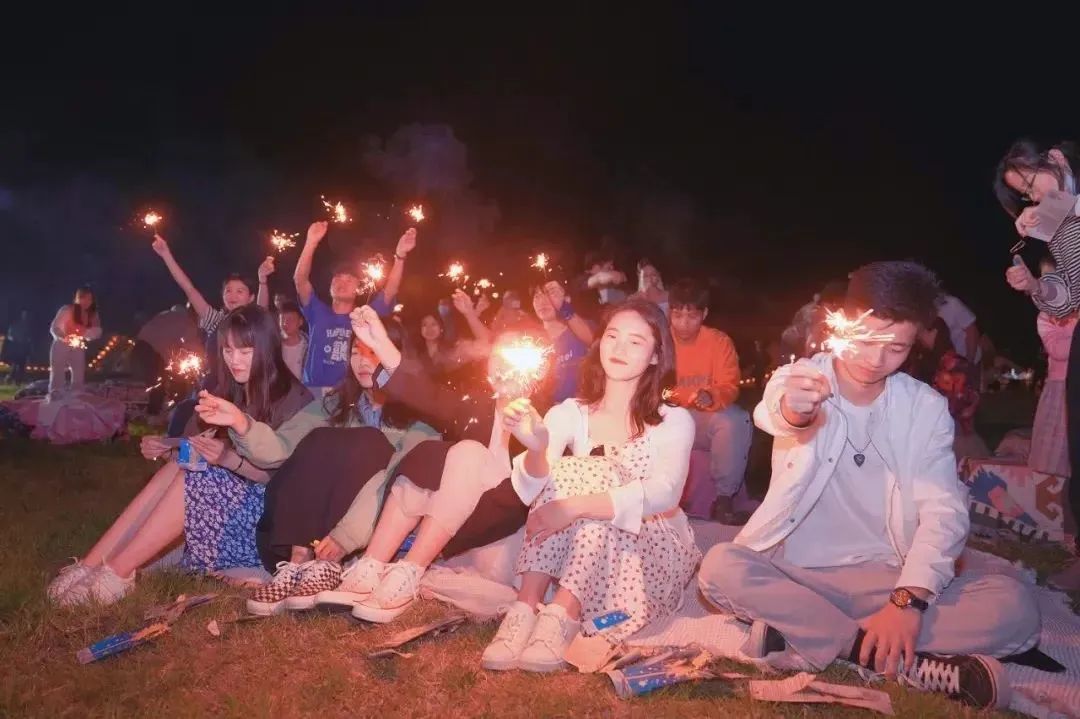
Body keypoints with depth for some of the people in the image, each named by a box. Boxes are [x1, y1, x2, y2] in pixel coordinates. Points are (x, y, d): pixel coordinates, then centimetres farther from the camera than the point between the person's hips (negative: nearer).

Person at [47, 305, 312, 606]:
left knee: (194, 479, -29)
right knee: (175, 469, -22)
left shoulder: (293, 398, -8)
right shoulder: (226, 391, 11)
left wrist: (229, 458, -30)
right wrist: (166, 450, -14)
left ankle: (117, 572, -26)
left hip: (270, 505, -5)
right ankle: (90, 565, -26)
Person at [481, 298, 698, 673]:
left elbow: (665, 493, -26)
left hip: (651, 554, -2)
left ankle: (561, 618, -39)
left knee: (599, 477, -28)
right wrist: (537, 449, -39)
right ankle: (525, 610, -33)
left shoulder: (675, 421, -5)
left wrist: (576, 506, -39)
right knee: (561, 472, -24)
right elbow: (536, 490, -15)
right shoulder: (570, 412, 2)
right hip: (576, 554, 2)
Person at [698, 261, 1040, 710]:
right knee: (721, 568, -32)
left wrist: (909, 600, -25)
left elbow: (943, 510, -8)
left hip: (886, 578, 1)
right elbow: (771, 414, -29)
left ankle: (803, 639, -25)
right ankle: (909, 664, -25)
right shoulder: (800, 379, -4)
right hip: (795, 572, -1)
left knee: (1015, 606, -22)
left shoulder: (927, 408, 1)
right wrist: (790, 410, -55)